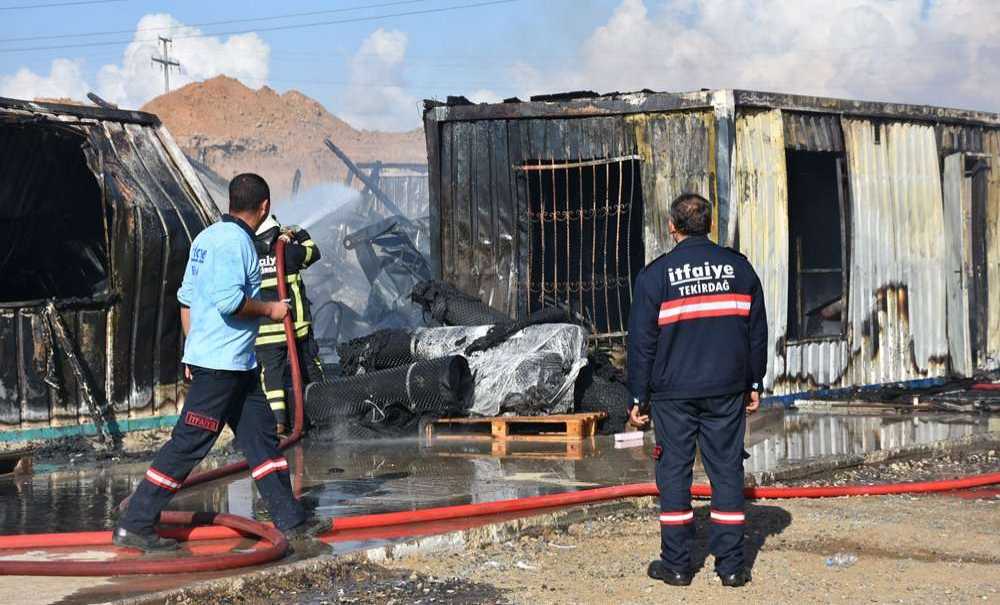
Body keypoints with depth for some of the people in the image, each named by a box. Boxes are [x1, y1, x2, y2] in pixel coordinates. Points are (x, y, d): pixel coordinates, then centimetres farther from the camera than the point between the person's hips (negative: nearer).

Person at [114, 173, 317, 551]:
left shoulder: (207, 237, 14)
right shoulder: (234, 241, -15)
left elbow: (186, 297, 17)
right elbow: (229, 300, -25)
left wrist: (192, 353, 21)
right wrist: (270, 310, -10)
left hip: (238, 365, 10)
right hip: (221, 364, -10)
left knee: (261, 435, 13)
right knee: (188, 444, -8)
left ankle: (291, 521, 20)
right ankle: (133, 526, -5)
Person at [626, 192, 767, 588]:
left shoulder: (656, 274, -4)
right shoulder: (738, 267, 5)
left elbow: (642, 340, -3)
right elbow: (757, 330, 9)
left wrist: (639, 396, 3)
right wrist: (754, 384, 16)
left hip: (673, 393, -2)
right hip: (727, 391, 2)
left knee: (674, 473, 6)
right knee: (726, 470, 5)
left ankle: (676, 563, 9)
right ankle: (731, 564, 6)